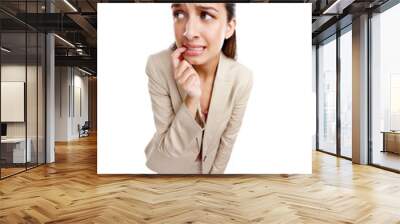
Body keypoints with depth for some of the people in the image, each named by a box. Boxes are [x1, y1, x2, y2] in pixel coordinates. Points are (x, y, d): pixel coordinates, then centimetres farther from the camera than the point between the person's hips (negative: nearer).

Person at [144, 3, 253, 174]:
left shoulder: (242, 78, -24)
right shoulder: (158, 66, -28)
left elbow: (228, 138, -10)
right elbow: (169, 148, -24)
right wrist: (191, 99, -38)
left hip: (209, 164, 1)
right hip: (170, 163, -1)